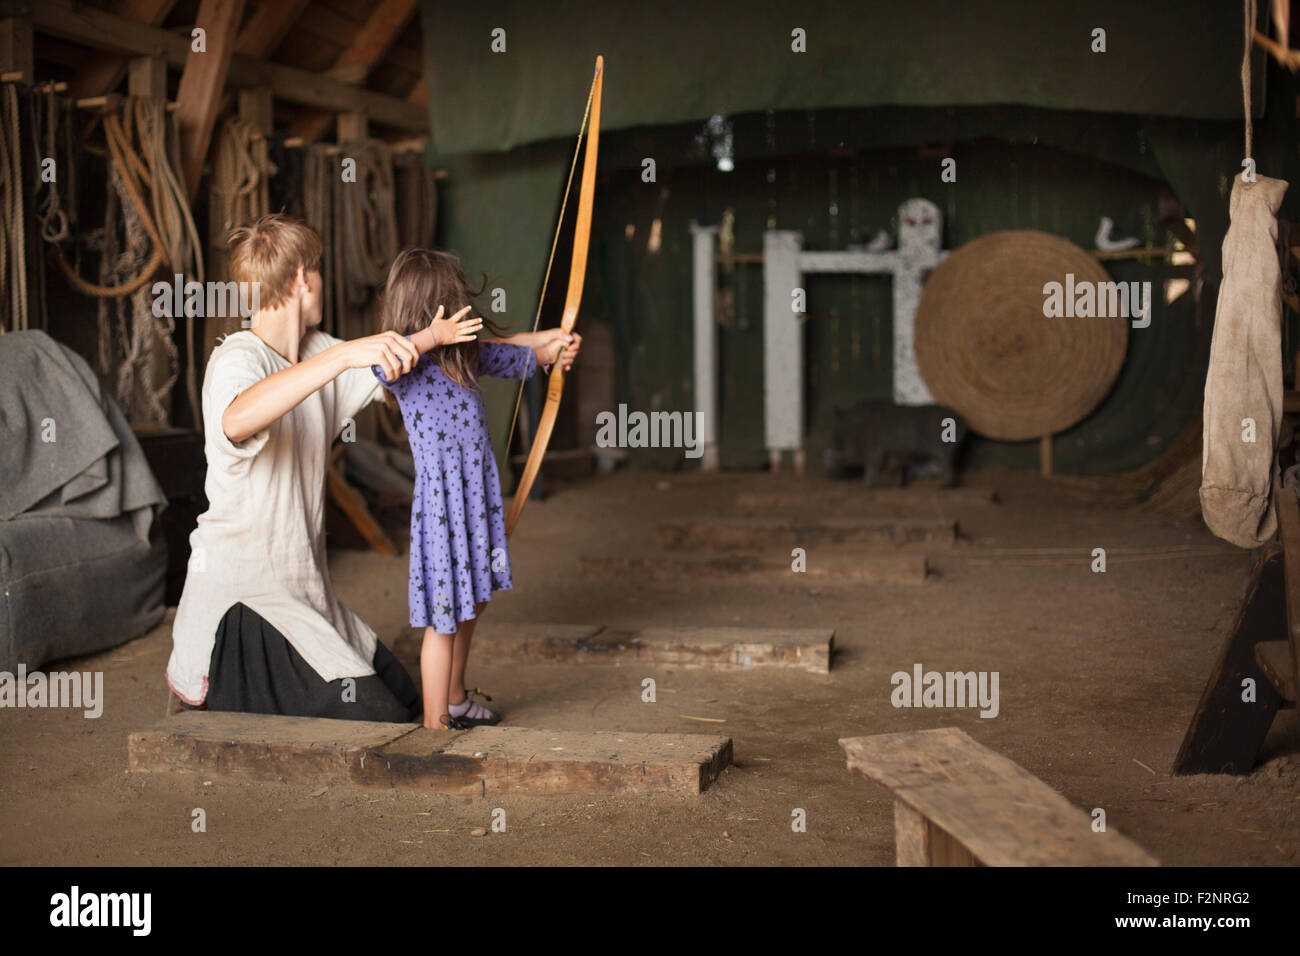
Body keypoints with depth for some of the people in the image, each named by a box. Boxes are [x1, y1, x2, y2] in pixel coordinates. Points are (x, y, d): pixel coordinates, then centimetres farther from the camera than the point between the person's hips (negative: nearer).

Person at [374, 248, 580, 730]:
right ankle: (436, 721, 12)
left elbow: (508, 353, 25)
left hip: (477, 495, 8)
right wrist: (432, 336, -42)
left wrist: (553, 345, 10)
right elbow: (385, 363, -37)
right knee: (444, 616, 0)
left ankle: (456, 700, 38)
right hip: (442, 498, -8)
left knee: (472, 604, 20)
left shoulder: (465, 355, 10)